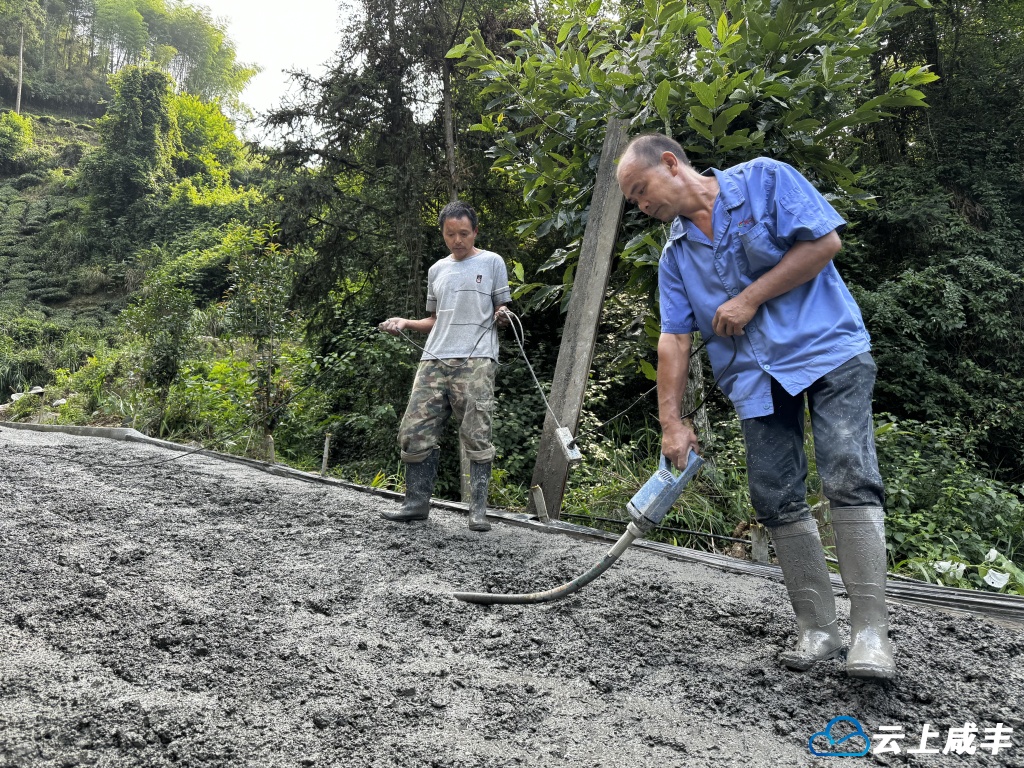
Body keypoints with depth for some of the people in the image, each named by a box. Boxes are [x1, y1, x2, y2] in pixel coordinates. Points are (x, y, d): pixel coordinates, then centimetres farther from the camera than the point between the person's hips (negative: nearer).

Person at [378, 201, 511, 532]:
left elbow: (502, 313, 9)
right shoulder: (437, 270, 22)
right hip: (434, 360, 5)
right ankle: (417, 503, 9)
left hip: (476, 360, -5)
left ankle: (478, 510, -3)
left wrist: (502, 317, -13)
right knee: (414, 433, -2)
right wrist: (405, 322, 11)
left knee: (476, 436, -10)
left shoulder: (492, 262, 9)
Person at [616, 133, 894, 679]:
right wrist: (671, 422, -2)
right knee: (775, 501, -1)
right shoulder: (674, 255, 12)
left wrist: (750, 299, -10)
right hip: (757, 378, 5)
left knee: (850, 481, -15)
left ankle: (869, 631, -11)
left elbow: (825, 241, -9)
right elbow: (673, 339, 6)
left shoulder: (764, 179, -1)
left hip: (828, 349, -5)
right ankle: (818, 628, 8)